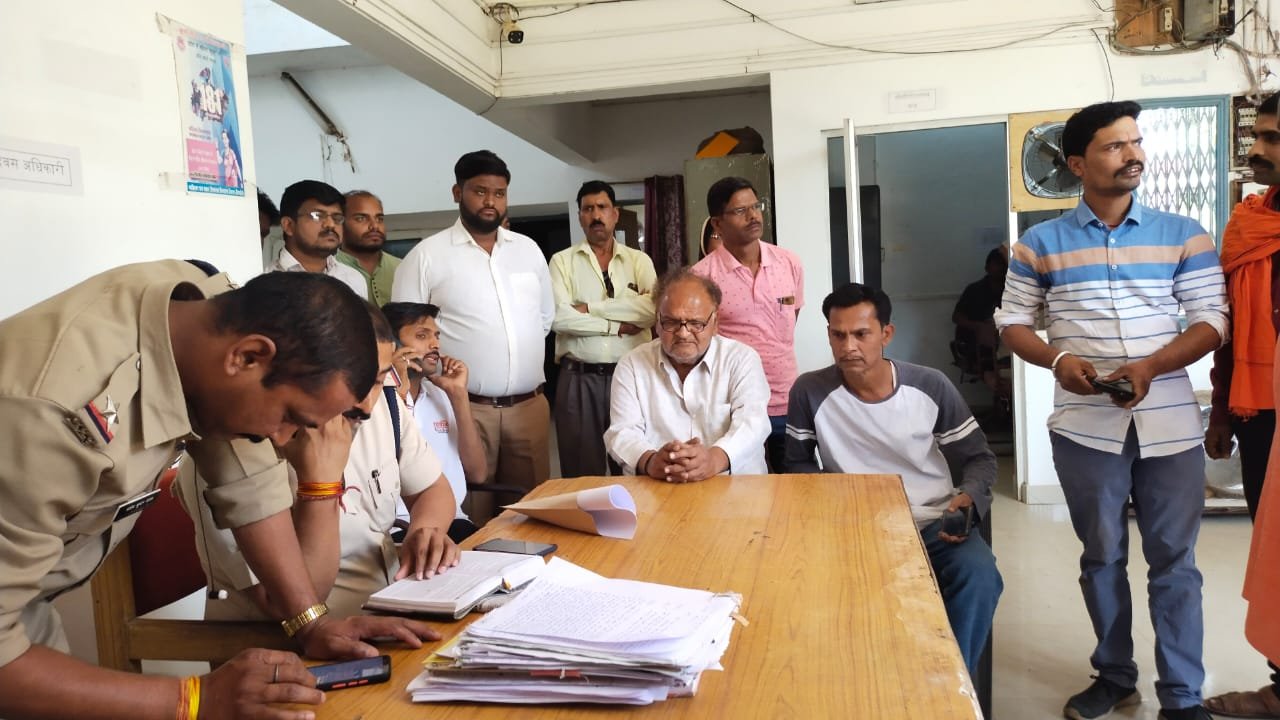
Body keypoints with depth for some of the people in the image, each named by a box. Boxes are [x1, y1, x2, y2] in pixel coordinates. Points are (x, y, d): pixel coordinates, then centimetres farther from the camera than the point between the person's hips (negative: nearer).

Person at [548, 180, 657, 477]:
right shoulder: (562, 261, 6)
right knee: (582, 475, 6)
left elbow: (653, 307, -10)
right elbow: (558, 317, -10)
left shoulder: (639, 260, 9)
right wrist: (617, 325, -8)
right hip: (579, 379, -1)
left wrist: (590, 308, -10)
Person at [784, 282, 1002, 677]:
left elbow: (980, 457, 6)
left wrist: (968, 499, -15)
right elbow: (798, 464, 7)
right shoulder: (810, 392, -8)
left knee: (979, 574, -29)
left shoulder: (931, 386, -5)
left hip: (933, 523, 1)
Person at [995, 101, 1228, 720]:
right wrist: (1058, 359, -15)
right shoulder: (1040, 244, 3)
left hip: (1170, 424, 0)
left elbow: (1213, 319, 2)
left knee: (1174, 561, 6)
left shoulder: (1183, 235, 5)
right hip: (1085, 426, 0)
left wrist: (1150, 366, -16)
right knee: (1102, 556, 12)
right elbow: (1013, 323, 5)